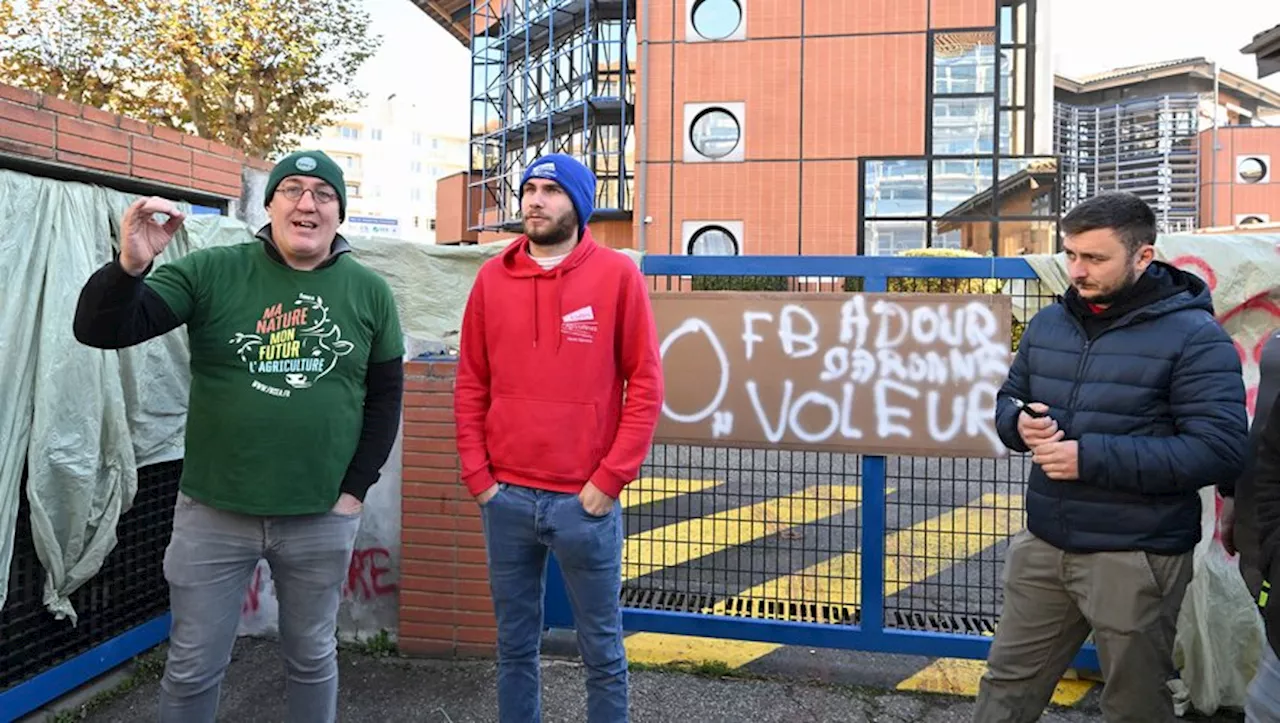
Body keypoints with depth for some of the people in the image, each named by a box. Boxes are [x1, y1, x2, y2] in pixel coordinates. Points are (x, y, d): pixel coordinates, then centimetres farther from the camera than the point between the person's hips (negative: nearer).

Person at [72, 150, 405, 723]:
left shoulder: (370, 292, -1)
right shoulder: (212, 272, -6)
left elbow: (385, 395, 5)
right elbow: (102, 330, -11)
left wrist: (356, 488, 0)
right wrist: (130, 266, -32)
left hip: (323, 518, 1)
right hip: (214, 513, -1)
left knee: (313, 658, 18)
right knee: (193, 666, 13)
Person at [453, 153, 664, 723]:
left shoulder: (617, 274, -3)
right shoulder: (492, 277, 7)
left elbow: (645, 383, -5)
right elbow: (471, 385, 8)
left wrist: (610, 480, -9)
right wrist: (477, 475, 1)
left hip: (585, 500, -3)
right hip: (506, 498, 3)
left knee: (601, 650, 11)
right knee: (514, 645, 16)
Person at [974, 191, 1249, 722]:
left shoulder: (1193, 335, -12)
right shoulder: (1048, 323, 7)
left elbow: (1219, 450, -20)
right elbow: (1008, 398, 17)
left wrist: (1091, 457, -24)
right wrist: (1019, 423, -8)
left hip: (1135, 557, -5)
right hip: (1042, 546, 6)